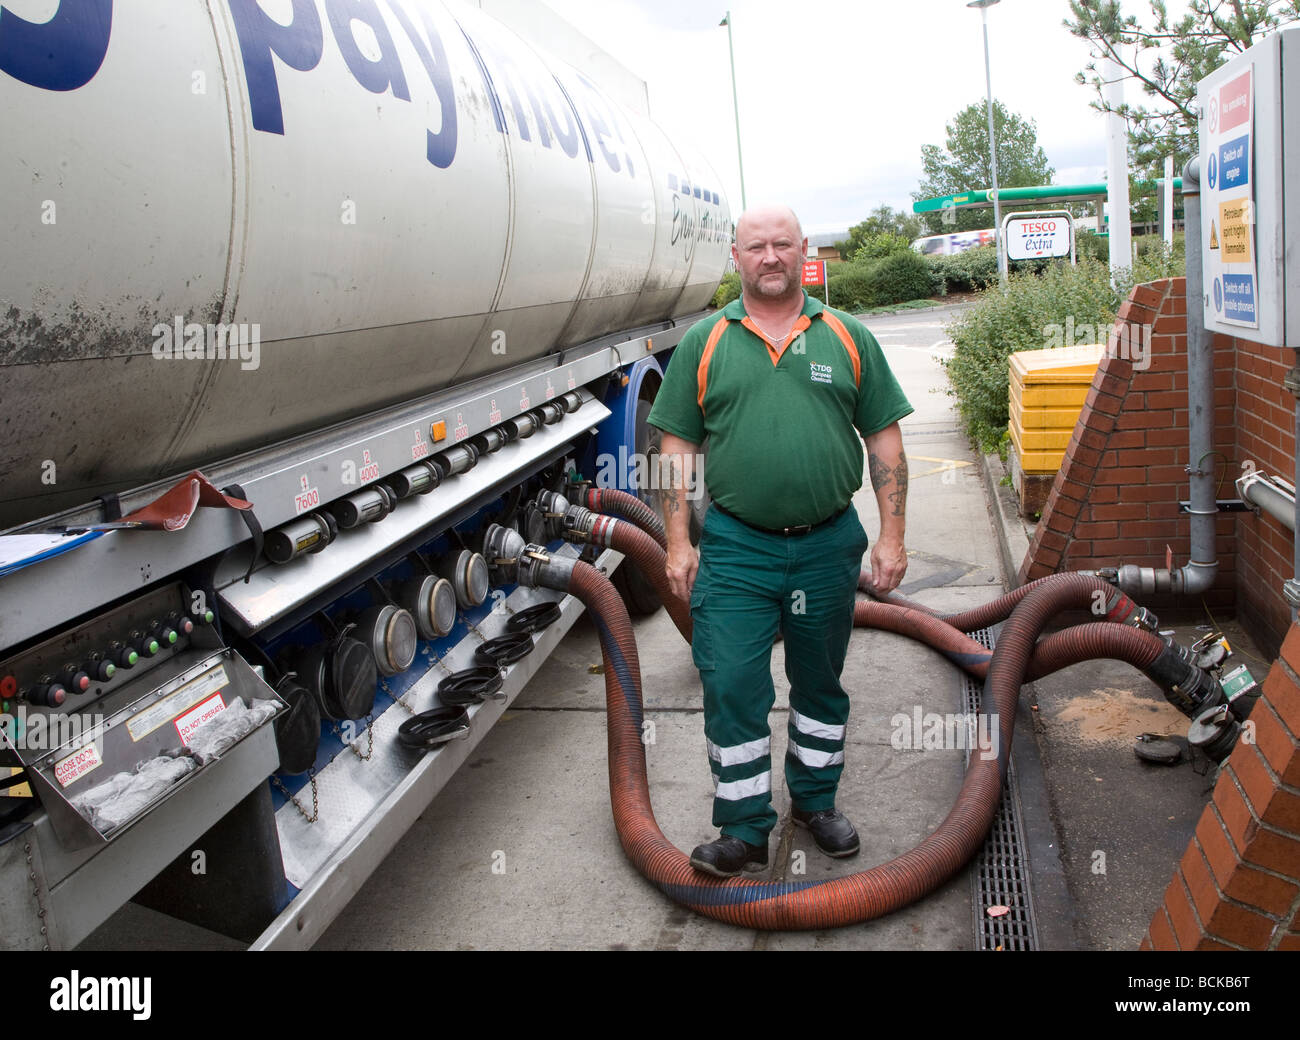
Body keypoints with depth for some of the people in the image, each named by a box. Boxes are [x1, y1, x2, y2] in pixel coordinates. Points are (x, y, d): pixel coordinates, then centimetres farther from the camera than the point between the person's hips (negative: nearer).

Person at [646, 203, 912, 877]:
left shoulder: (848, 337, 4)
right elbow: (678, 446, 3)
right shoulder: (704, 343, 3)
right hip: (736, 548, -1)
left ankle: (815, 801, 35)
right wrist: (678, 542, -3)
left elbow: (884, 441, 5)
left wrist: (891, 537, -1)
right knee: (731, 687, -3)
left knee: (820, 684, 15)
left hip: (828, 544, 1)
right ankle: (744, 829, 11)